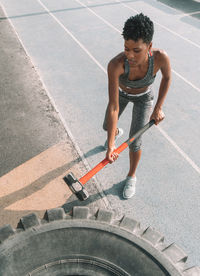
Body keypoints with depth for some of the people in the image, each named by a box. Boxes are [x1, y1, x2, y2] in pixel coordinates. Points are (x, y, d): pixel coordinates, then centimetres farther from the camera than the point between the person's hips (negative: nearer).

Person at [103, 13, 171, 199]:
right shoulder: (116, 64, -42)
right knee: (107, 127, 20)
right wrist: (110, 145, -42)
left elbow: (167, 78, -12)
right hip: (121, 93, 1)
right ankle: (117, 133, 62)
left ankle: (131, 176, 27)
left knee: (134, 143, -3)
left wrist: (158, 108, -13)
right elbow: (113, 107, -41)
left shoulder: (160, 57, -38)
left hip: (144, 97, -1)